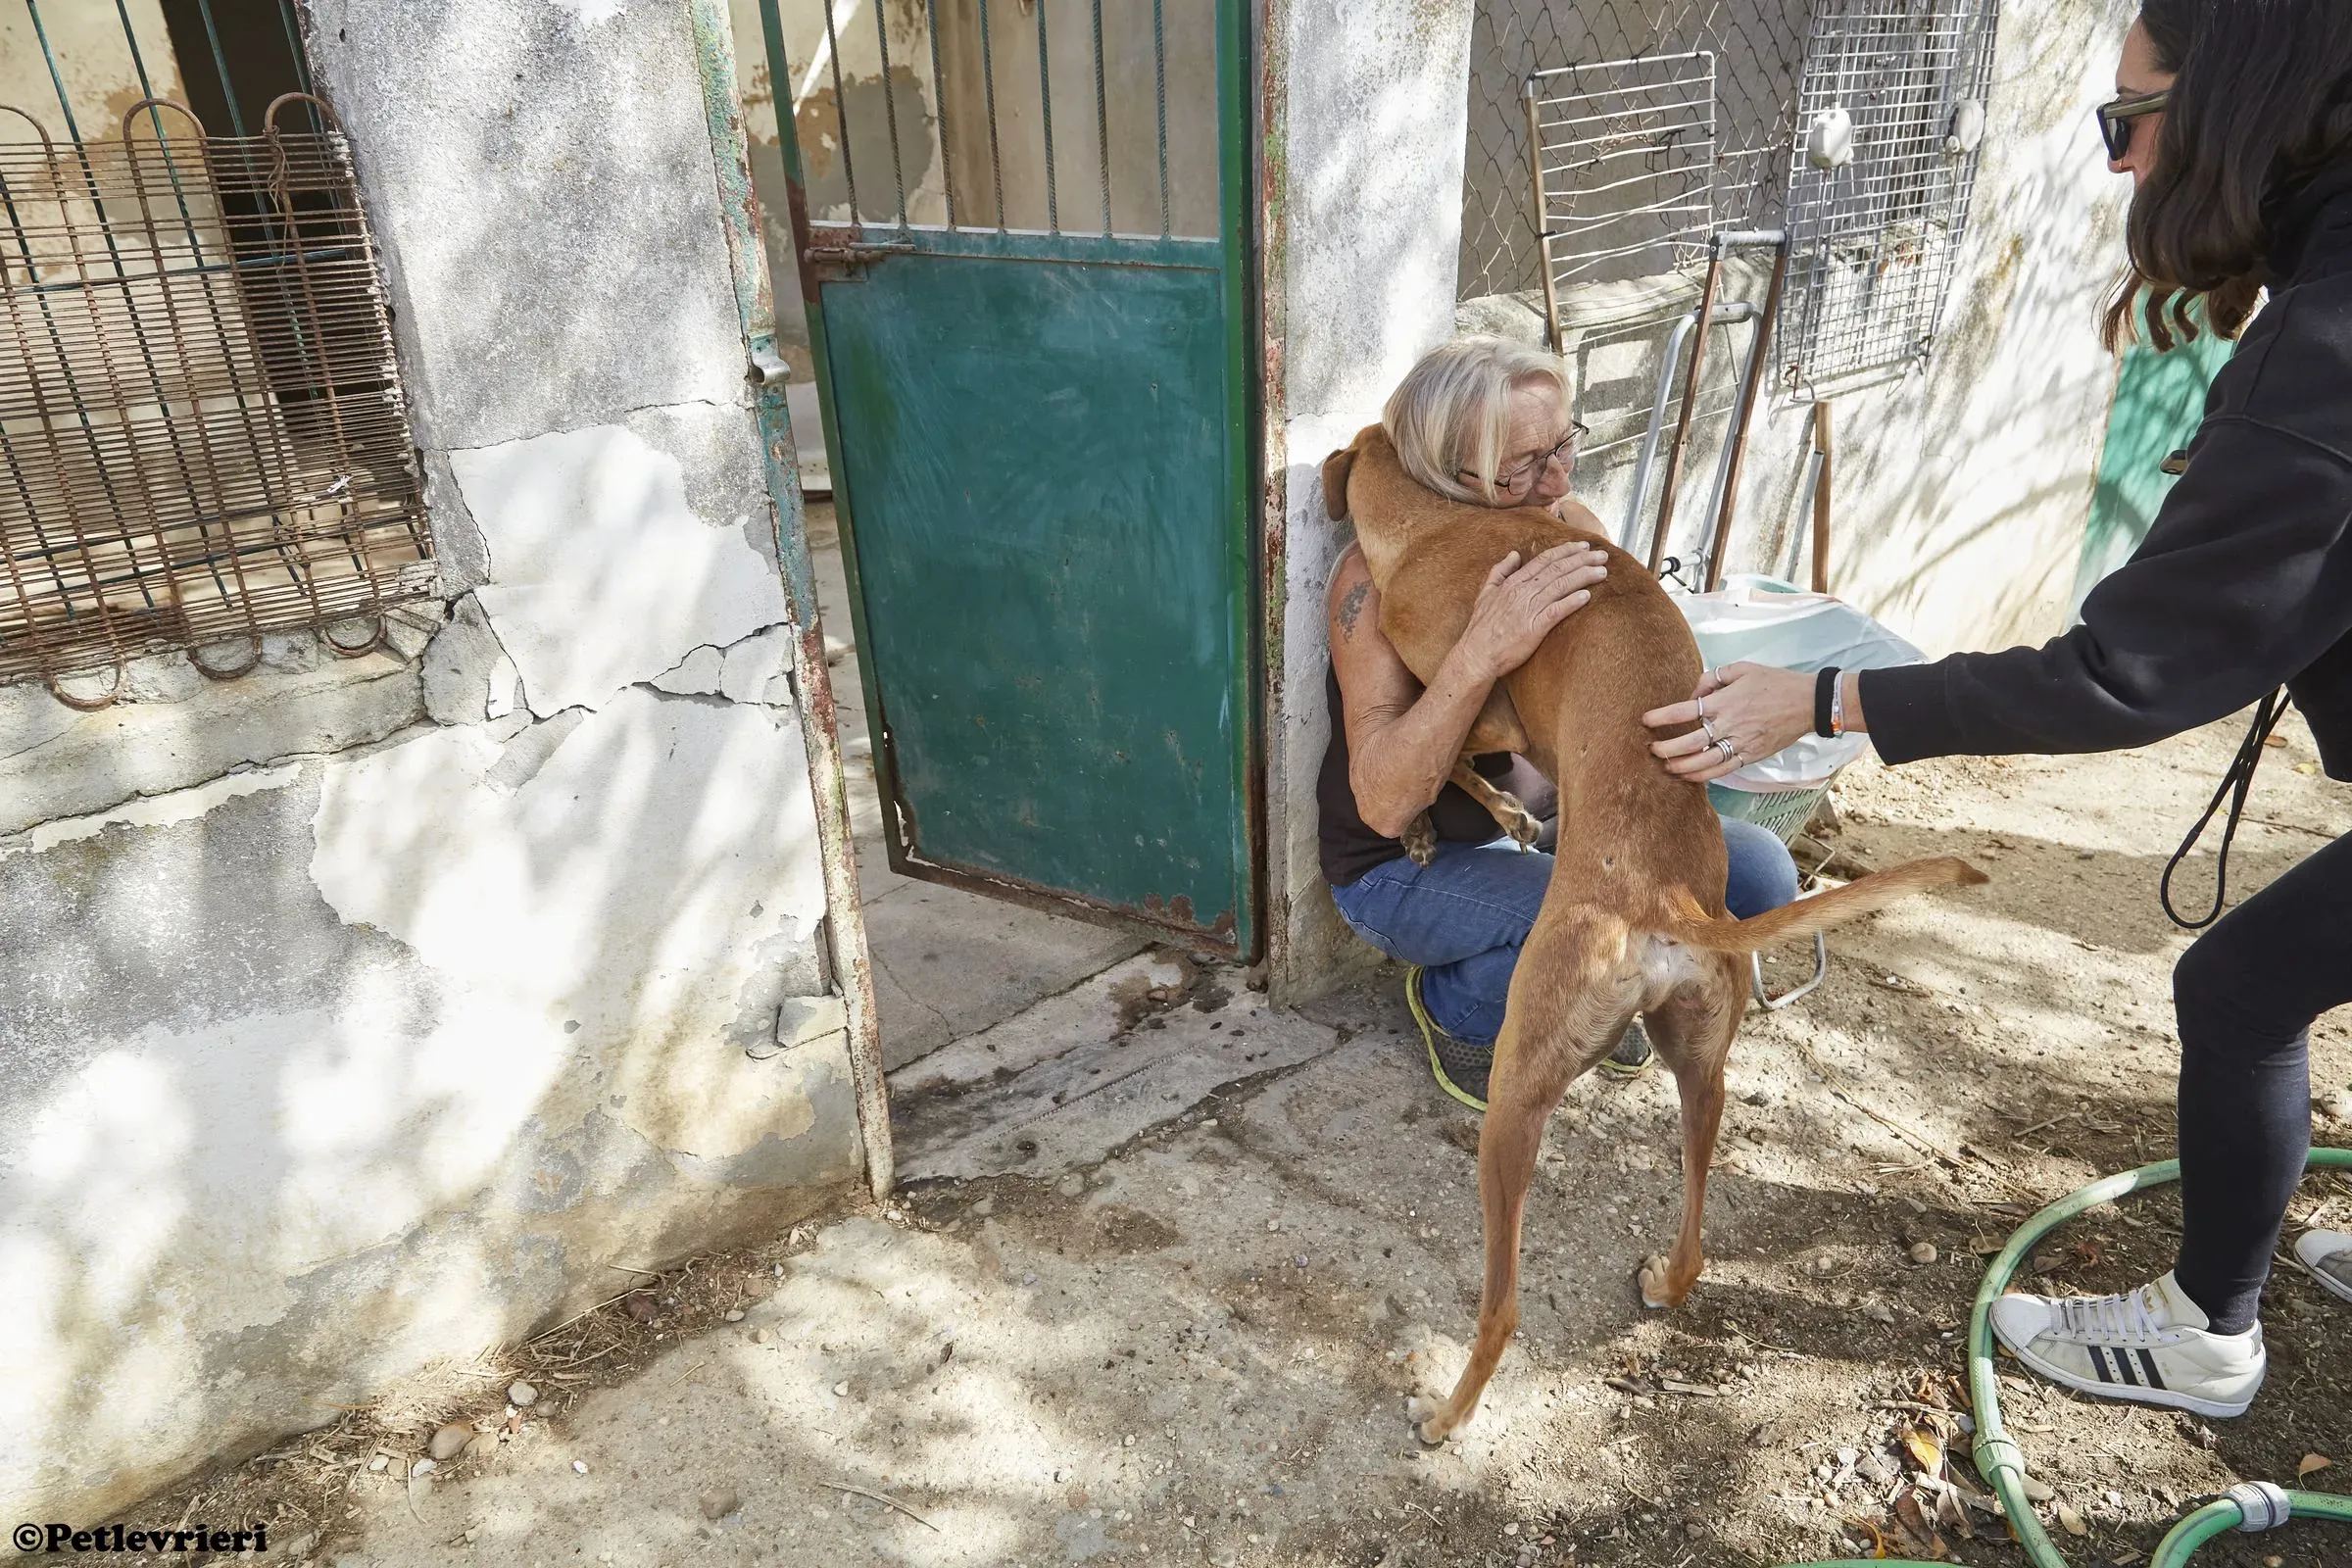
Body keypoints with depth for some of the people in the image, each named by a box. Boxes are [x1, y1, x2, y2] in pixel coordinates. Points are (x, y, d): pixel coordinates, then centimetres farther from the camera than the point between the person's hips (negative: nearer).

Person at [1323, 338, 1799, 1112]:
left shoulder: (1570, 533, -7)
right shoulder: (1377, 577, -24)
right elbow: (1383, 804, -32)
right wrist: (1481, 654, -45)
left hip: (1538, 822, 6)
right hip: (1404, 865, -6)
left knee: (1757, 873, -10)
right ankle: (1452, 1005, 0)